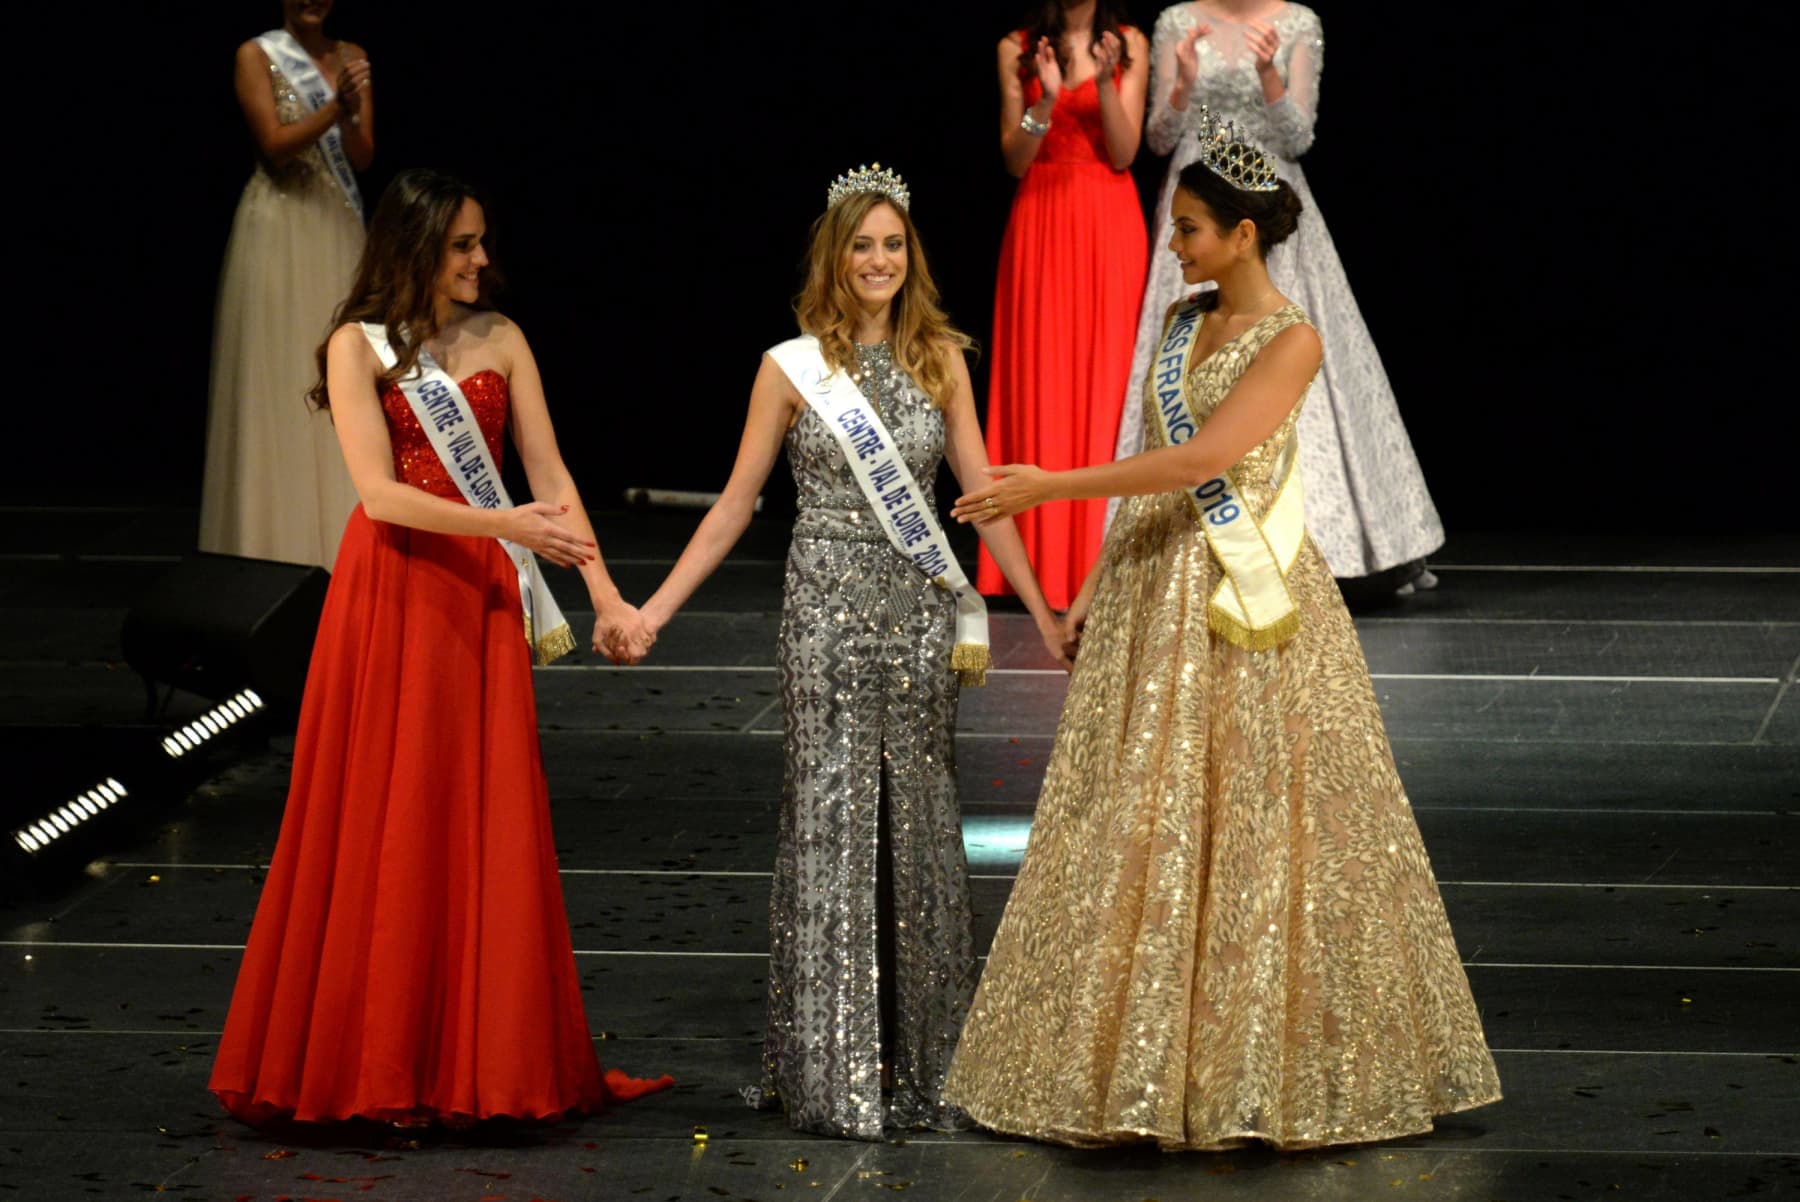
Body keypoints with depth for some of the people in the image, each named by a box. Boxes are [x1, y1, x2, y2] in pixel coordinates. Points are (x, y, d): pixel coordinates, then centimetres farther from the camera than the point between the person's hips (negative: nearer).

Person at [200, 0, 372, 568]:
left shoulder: (352, 56, 10)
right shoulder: (256, 54, -3)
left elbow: (363, 157, 4)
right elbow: (274, 146, -13)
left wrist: (351, 114, -16)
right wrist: (334, 106, -25)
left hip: (338, 230, 5)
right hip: (278, 230, -5)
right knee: (276, 380, -4)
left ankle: (334, 536, 9)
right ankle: (275, 544, 0)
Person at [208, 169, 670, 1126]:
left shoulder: (499, 339, 9)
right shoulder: (360, 345, 0)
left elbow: (550, 476, 5)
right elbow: (378, 491, -11)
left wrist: (604, 593, -5)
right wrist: (504, 525, -21)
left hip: (480, 599, 3)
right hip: (391, 590, -3)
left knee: (485, 822, 1)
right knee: (385, 821, 0)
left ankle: (482, 1060, 8)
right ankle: (370, 1058, 9)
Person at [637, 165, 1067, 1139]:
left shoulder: (939, 359, 7)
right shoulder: (793, 368, 0)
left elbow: (983, 496, 9)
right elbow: (736, 504, 3)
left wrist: (1044, 614, 6)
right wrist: (652, 611, -3)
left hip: (921, 614, 3)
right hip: (829, 611, -2)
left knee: (917, 821, 5)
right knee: (832, 820, -2)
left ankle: (919, 1065, 14)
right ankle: (833, 1075, 5)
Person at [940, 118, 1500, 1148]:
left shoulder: (1292, 339, -11)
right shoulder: (1182, 322, 11)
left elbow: (1203, 458, -20)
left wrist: (1051, 486, -18)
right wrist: (1101, 580, 10)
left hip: (1247, 605, -7)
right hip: (1155, 600, 7)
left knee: (1256, 824, -1)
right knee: (1140, 827, 6)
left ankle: (1269, 1065, 10)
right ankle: (1141, 1061, 14)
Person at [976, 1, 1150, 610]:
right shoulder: (1017, 50, 5)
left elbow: (1124, 153, -2)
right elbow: (1015, 159, 0)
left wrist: (1104, 81, -15)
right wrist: (1046, 99, -15)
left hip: (1110, 224, 0)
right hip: (1040, 221, 0)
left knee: (1104, 379, -2)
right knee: (1040, 385, -2)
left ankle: (1097, 553, 3)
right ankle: (1040, 554, 2)